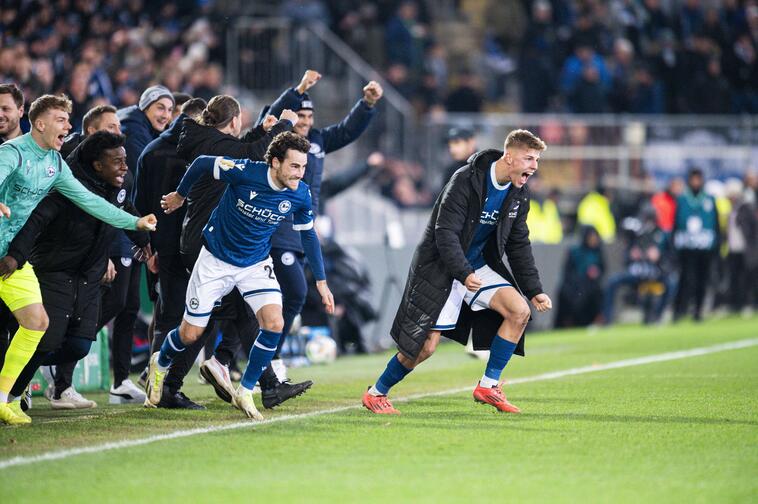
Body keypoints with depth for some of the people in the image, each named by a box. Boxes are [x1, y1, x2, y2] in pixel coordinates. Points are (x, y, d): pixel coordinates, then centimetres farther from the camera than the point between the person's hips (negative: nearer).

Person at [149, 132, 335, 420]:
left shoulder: (300, 194, -14)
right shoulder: (245, 172, -28)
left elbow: (308, 235, 3)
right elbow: (202, 163, -11)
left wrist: (321, 282, 4)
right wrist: (180, 195, 4)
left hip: (256, 264, 3)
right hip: (216, 260, -3)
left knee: (274, 324, -20)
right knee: (190, 334, 3)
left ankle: (245, 393, -1)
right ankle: (160, 364, 39)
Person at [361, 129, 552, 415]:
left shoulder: (519, 194, 1)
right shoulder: (465, 181, -21)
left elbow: (519, 246, 10)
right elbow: (445, 233, -25)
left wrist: (534, 291, 4)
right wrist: (464, 274, -36)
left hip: (478, 267, 7)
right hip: (440, 269, -7)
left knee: (519, 311, -15)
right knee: (426, 345, -9)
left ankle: (488, 386, -4)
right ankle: (375, 394, 14)